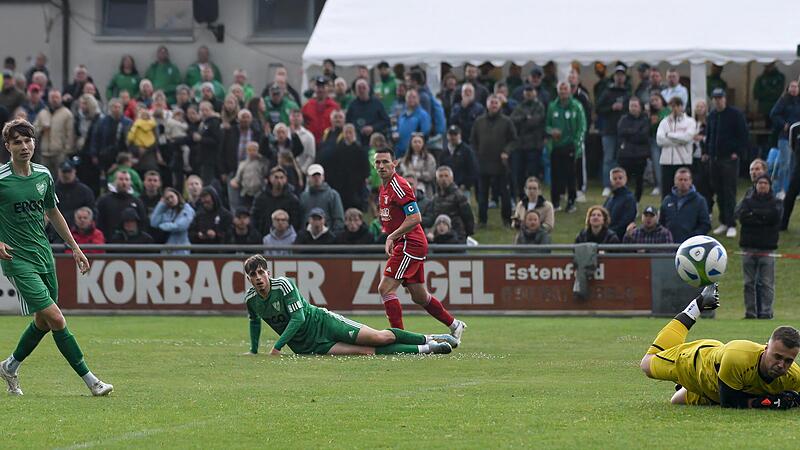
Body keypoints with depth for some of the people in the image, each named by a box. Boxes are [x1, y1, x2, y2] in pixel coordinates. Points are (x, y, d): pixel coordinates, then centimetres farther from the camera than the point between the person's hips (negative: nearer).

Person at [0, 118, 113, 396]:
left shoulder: (43, 175, 7)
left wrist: (74, 248, 20)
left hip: (44, 256, 7)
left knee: (43, 322, 12)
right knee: (55, 318, -12)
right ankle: (89, 379, -7)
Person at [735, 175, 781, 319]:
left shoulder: (776, 203, 11)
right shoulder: (747, 201, 13)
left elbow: (775, 215, -11)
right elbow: (739, 214, -7)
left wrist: (754, 213, -6)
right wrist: (763, 218, -11)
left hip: (767, 249, -1)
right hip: (748, 248, 1)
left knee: (767, 283, -6)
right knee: (749, 283, 2)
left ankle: (766, 312, -5)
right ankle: (750, 312, 6)